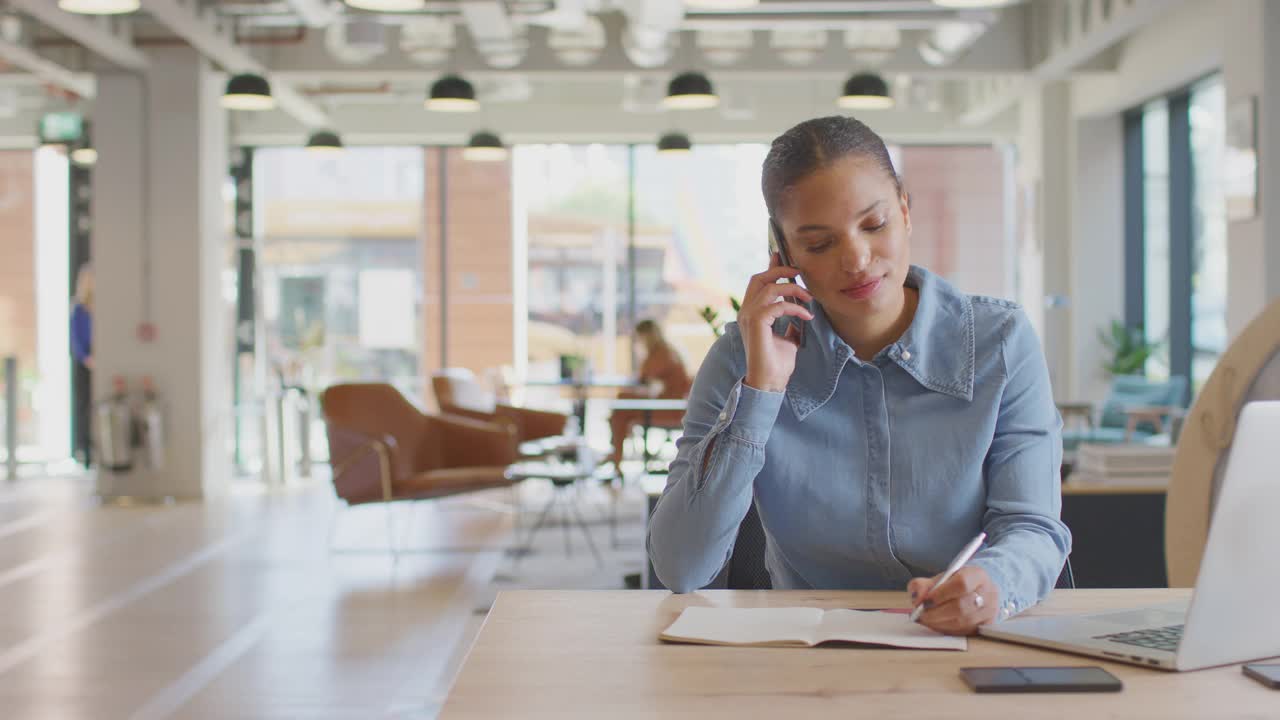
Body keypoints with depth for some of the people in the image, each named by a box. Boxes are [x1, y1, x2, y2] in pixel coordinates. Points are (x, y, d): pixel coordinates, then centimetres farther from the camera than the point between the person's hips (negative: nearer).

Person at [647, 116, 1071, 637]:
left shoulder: (1000, 342, -2)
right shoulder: (743, 357, -3)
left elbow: (1032, 528, -6)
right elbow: (679, 569, -10)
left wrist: (991, 583, -29)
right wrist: (760, 388, -15)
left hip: (965, 651, 2)